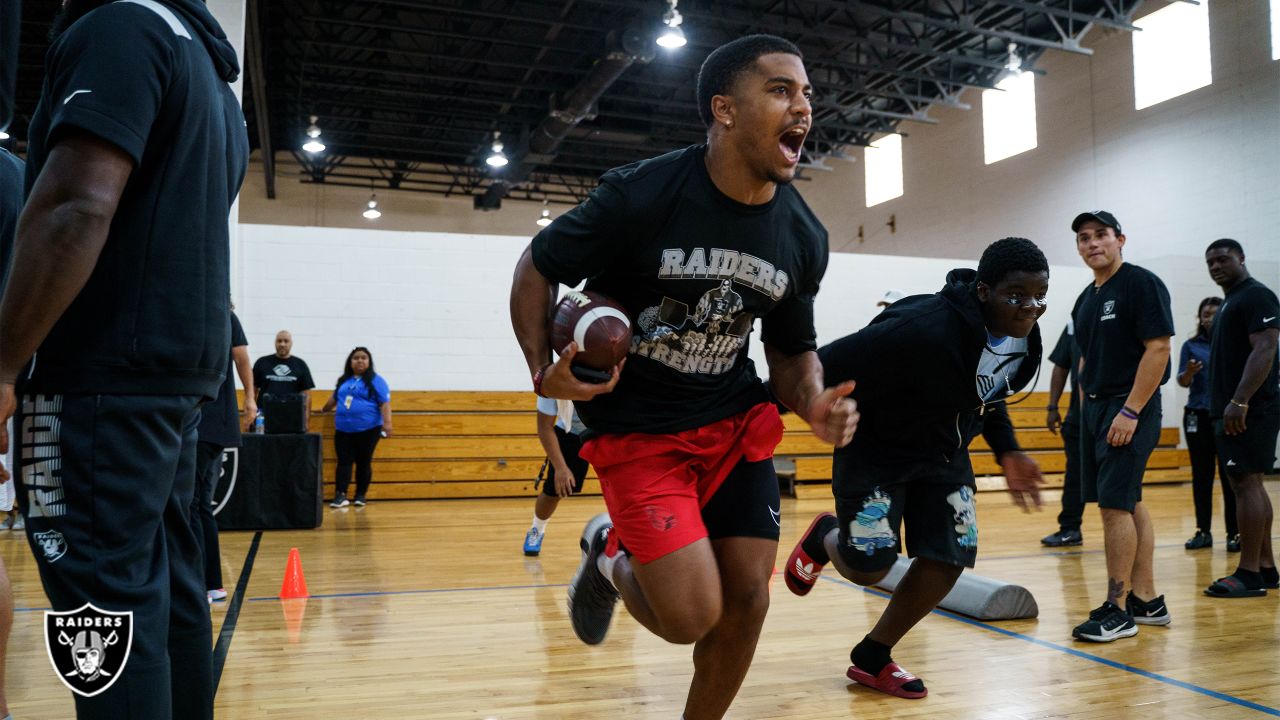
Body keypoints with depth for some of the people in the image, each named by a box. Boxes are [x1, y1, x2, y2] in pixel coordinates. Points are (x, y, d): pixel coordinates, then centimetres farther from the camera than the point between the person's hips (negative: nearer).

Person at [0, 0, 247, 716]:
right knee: (169, 584, 13)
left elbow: (77, 209, -20)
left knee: (110, 595, -6)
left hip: (106, 371, -9)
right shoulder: (213, 78, 22)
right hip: (179, 364, 9)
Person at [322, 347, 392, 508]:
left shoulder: (375, 380, -3)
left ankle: (361, 495, 13)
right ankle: (340, 495, -6)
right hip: (343, 429, 5)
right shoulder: (344, 380, 14)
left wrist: (387, 423, -21)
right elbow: (334, 398, 30)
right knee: (344, 462, -2)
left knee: (363, 463, 4)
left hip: (368, 429, -4)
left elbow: (385, 403, -11)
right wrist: (324, 410, 38)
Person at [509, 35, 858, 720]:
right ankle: (610, 554, 22)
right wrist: (545, 374, -19)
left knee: (746, 599, 1)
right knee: (692, 617, -12)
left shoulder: (803, 237, -3)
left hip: (735, 423, 5)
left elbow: (792, 349, 10)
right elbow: (535, 269, -5)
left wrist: (814, 406, -12)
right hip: (637, 428, -5)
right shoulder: (640, 194, -18)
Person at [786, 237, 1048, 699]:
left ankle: (872, 659, 19)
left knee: (949, 559, -1)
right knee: (867, 566, -8)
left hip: (943, 453, 7)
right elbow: (827, 367, -32)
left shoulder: (1022, 336, -9)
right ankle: (823, 538, 31)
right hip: (875, 449, -7)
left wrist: (1007, 451, 7)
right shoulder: (924, 331, -35)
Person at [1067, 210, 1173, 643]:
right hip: (1094, 409, 9)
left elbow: (1158, 349, -16)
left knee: (1115, 505, -10)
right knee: (1130, 504, 12)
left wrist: (1130, 412, -20)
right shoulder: (1085, 300, 16)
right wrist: (1086, 410, 13)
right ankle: (1146, 601, 20)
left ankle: (1118, 611, -4)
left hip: (1129, 410, -8)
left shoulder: (1142, 284, -9)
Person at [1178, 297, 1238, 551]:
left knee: (1230, 475, -3)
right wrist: (1190, 371, -18)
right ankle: (1203, 531, 11)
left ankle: (1234, 532, 4)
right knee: (1201, 475, 5)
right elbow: (1182, 381, 3)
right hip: (1198, 415, 2)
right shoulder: (1191, 345, 8)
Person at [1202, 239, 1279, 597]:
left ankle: (1249, 574, -9)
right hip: (1231, 410, 10)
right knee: (1248, 484, 11)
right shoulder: (1228, 302, 21)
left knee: (1247, 483, -10)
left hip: (1250, 411, -10)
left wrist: (1240, 401, -25)